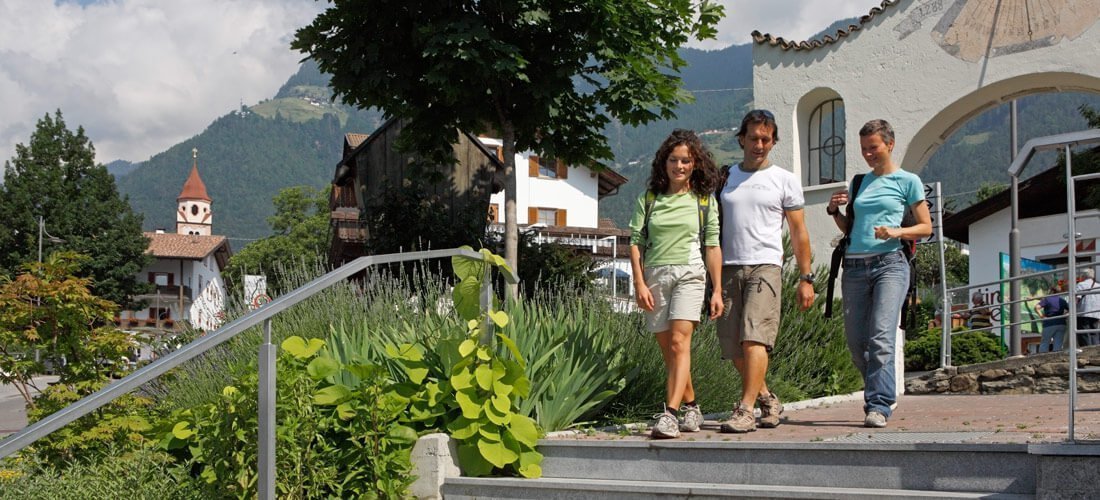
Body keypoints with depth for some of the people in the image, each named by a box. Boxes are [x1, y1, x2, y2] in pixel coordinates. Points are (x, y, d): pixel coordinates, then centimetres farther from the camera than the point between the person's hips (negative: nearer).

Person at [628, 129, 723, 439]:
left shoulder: (704, 199, 7)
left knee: (679, 342, -17)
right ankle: (691, 408, 23)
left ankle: (669, 414, -24)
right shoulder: (649, 198, 10)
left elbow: (712, 246, 5)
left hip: (689, 273, -3)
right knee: (668, 349, 7)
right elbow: (635, 242, 6)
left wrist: (717, 290, 1)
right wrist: (639, 284, -4)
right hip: (655, 275, 3)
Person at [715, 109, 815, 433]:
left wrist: (806, 278, 3)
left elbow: (799, 232, 8)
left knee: (754, 337, -19)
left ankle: (745, 410, -20)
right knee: (732, 346, 4)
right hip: (729, 269, 4)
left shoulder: (785, 180, 9)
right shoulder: (725, 177, 15)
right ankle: (768, 400, 23)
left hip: (765, 266, -3)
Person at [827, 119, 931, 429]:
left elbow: (926, 227, 5)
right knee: (855, 341, 4)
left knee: (881, 336, -17)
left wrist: (897, 232, -12)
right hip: (855, 267, 5)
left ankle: (878, 406, -18)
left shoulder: (907, 181, 6)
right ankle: (883, 393, 23)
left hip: (889, 264, -5)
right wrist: (834, 211, 6)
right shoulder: (861, 182, 19)